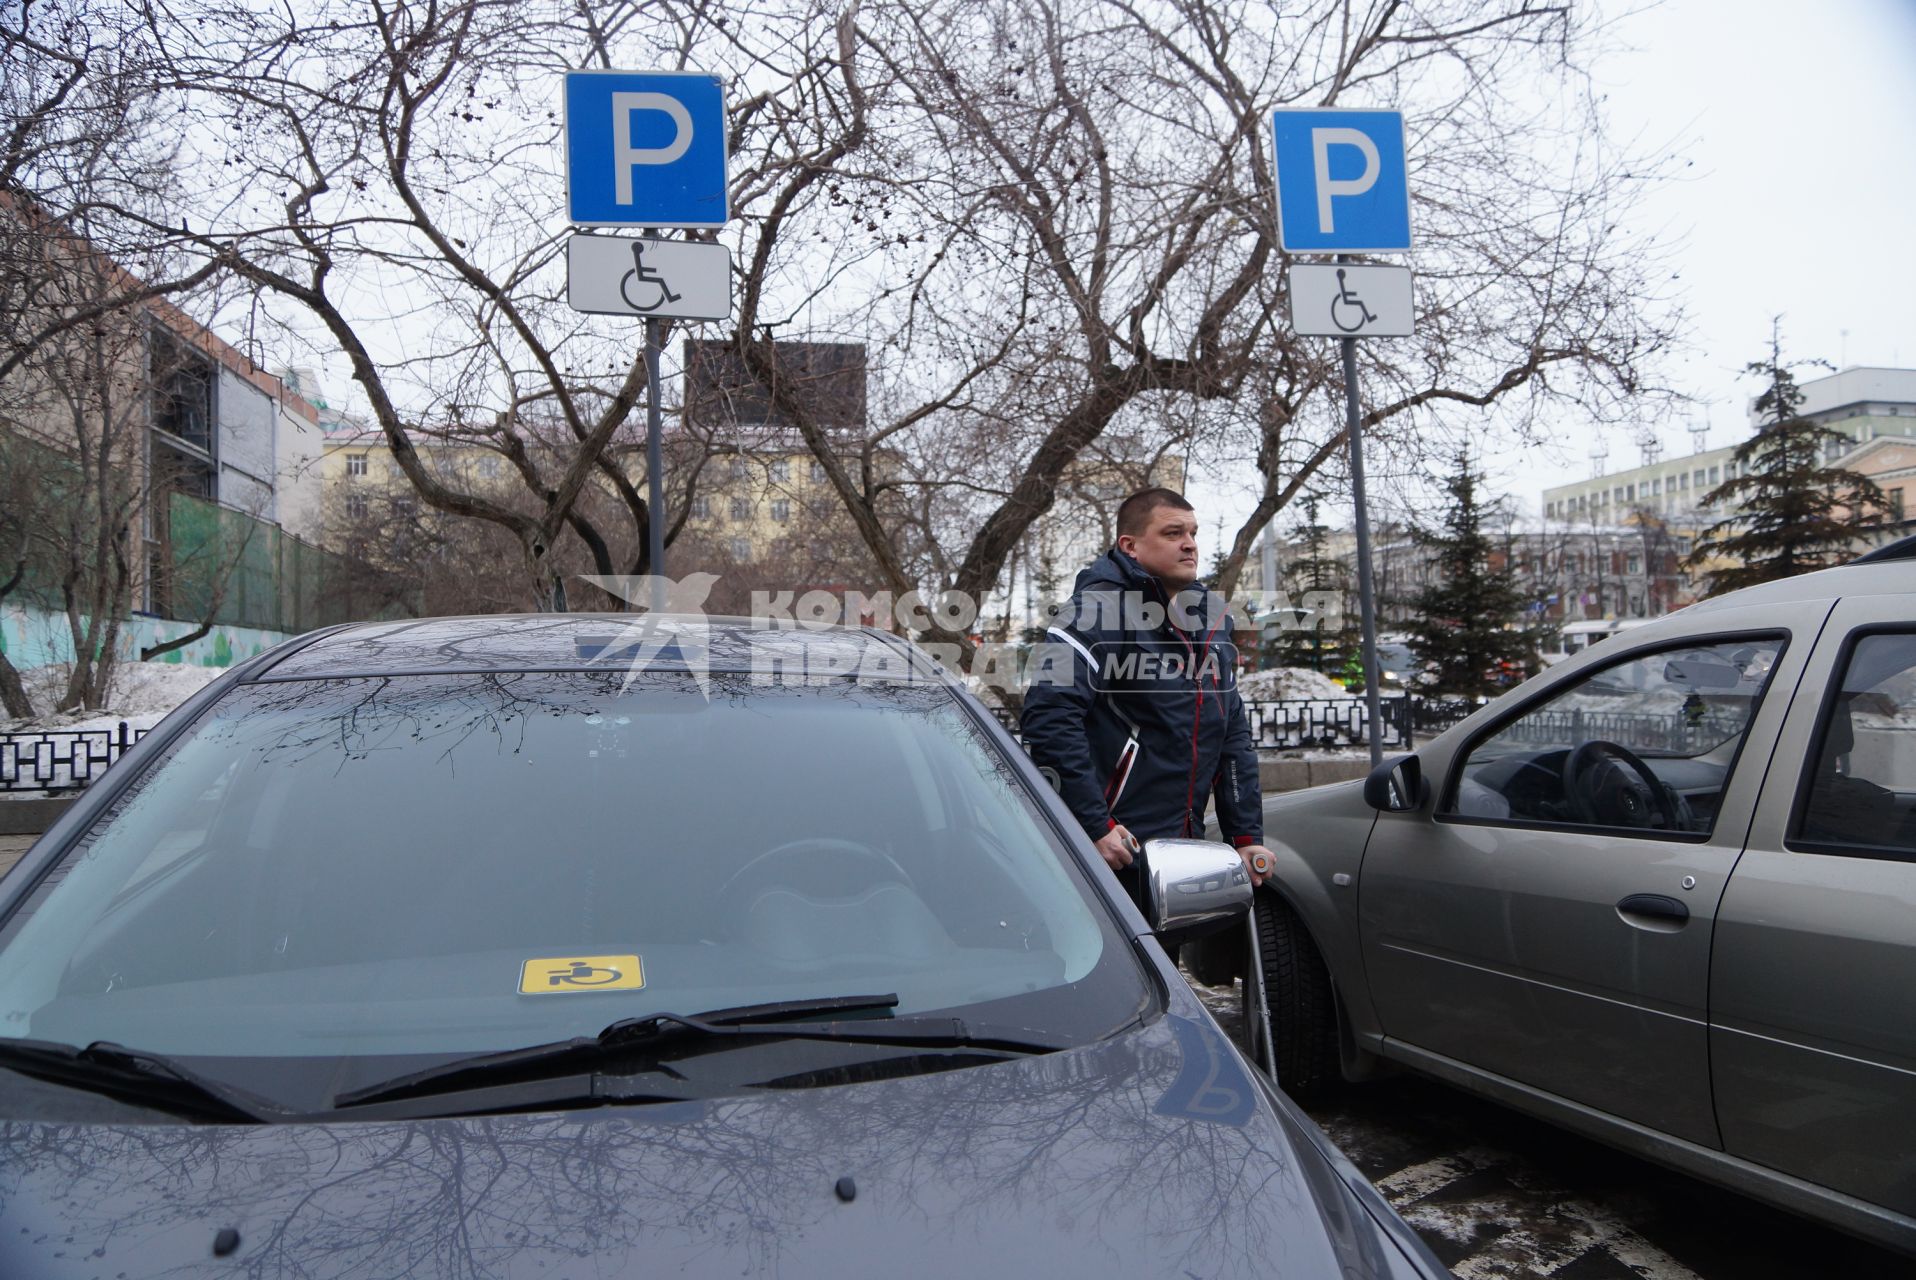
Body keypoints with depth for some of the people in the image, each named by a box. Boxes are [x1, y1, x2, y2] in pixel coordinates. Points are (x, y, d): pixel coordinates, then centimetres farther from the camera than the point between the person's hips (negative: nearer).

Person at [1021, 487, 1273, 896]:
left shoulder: (1214, 617, 13)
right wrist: (1095, 828, -24)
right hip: (1114, 851, -8)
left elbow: (1234, 736, 18)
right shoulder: (1096, 610, -12)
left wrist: (1248, 836, 12)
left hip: (1186, 849, 8)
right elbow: (1047, 716, -22)